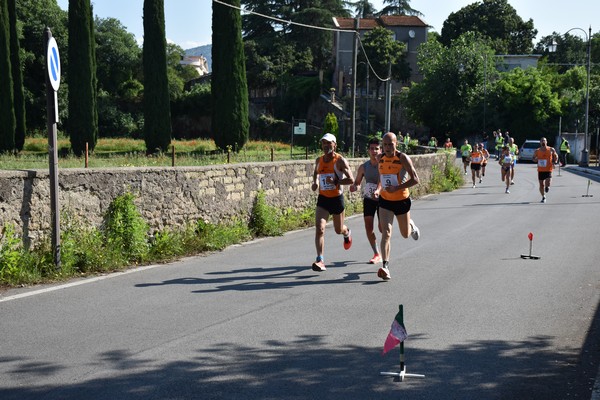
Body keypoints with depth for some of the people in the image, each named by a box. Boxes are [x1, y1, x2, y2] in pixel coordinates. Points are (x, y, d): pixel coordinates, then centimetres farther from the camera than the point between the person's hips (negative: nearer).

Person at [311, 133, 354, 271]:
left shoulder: (340, 160, -12)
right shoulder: (319, 160, 3)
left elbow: (351, 180, -15)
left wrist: (335, 182, -26)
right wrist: (315, 182, 4)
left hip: (337, 198, -3)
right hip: (322, 199, 3)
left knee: (338, 230, 15)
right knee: (319, 229, -16)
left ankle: (347, 232, 54)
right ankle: (320, 261, -19)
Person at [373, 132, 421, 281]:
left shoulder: (403, 158, -16)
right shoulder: (380, 158, -1)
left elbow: (415, 179, -18)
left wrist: (397, 188, -26)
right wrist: (378, 189, 0)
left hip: (402, 200, -2)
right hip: (385, 201, 2)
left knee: (405, 234, 16)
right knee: (386, 232, -15)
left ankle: (411, 225, 53)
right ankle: (386, 267, -20)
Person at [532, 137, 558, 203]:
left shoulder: (551, 150, 0)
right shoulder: (537, 151, 2)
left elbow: (556, 156, 13)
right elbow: (533, 159, 12)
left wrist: (554, 161, -6)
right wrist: (536, 159, -11)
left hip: (548, 170, -2)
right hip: (540, 170, 2)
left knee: (548, 183, -18)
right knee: (541, 184, 5)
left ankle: (547, 186, 21)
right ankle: (543, 197, 25)